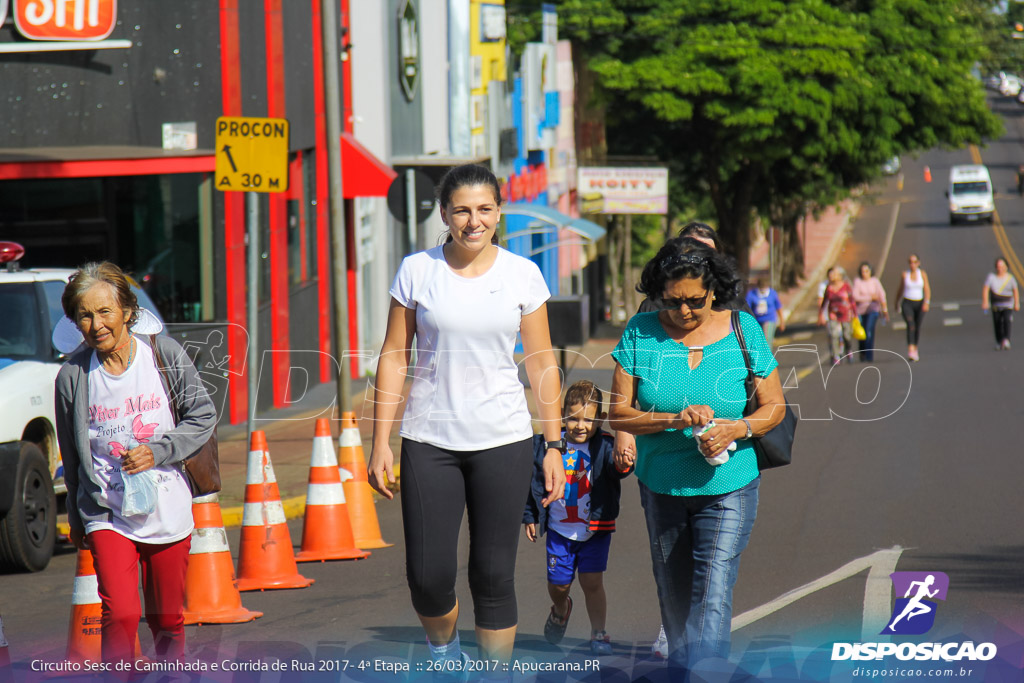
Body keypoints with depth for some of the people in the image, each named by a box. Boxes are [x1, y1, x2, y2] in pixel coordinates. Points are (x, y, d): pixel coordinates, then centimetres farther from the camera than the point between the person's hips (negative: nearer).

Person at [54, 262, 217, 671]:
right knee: (120, 615, -17)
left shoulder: (164, 354, -5)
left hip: (167, 511, 1)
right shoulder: (72, 375, -6)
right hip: (106, 515, -1)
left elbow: (204, 417, 2)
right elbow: (71, 454, 7)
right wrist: (76, 519, 16)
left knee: (167, 621, 11)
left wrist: (157, 451, -13)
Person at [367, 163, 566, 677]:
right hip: (429, 441, 0)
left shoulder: (522, 274, 2)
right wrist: (380, 442, 0)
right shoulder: (417, 271, 1)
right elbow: (394, 358, 4)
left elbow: (541, 363, 6)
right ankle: (444, 651, 26)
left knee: (494, 575, 1)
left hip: (503, 441, 0)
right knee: (428, 576, -3)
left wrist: (554, 444, 3)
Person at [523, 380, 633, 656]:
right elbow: (533, 481, 7)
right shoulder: (547, 446, -5)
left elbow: (614, 466, -34)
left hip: (595, 529, -3)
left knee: (592, 581, -4)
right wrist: (529, 516, 11)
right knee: (558, 584, 11)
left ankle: (598, 633, 13)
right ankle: (560, 612, 44)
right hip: (559, 529, 3)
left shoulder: (603, 447, -13)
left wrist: (622, 464, -58)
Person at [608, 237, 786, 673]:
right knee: (673, 595, 14)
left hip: (727, 489, -2)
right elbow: (618, 413, -7)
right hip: (661, 486, 2)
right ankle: (679, 669, 34)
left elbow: (774, 406, 2)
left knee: (712, 593, -16)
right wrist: (676, 419, -24)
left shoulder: (743, 331, -5)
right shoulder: (641, 334, -5)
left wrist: (737, 429, -19)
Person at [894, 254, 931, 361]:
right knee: (911, 325, -21)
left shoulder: (923, 274, 0)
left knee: (917, 327, 11)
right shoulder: (904, 274, 0)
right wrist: (897, 303, 19)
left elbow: (927, 289, -4)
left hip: (919, 304, 2)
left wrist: (927, 302, -18)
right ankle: (910, 351, -32)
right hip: (907, 303, -2)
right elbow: (900, 289, 11)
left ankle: (915, 349, 33)